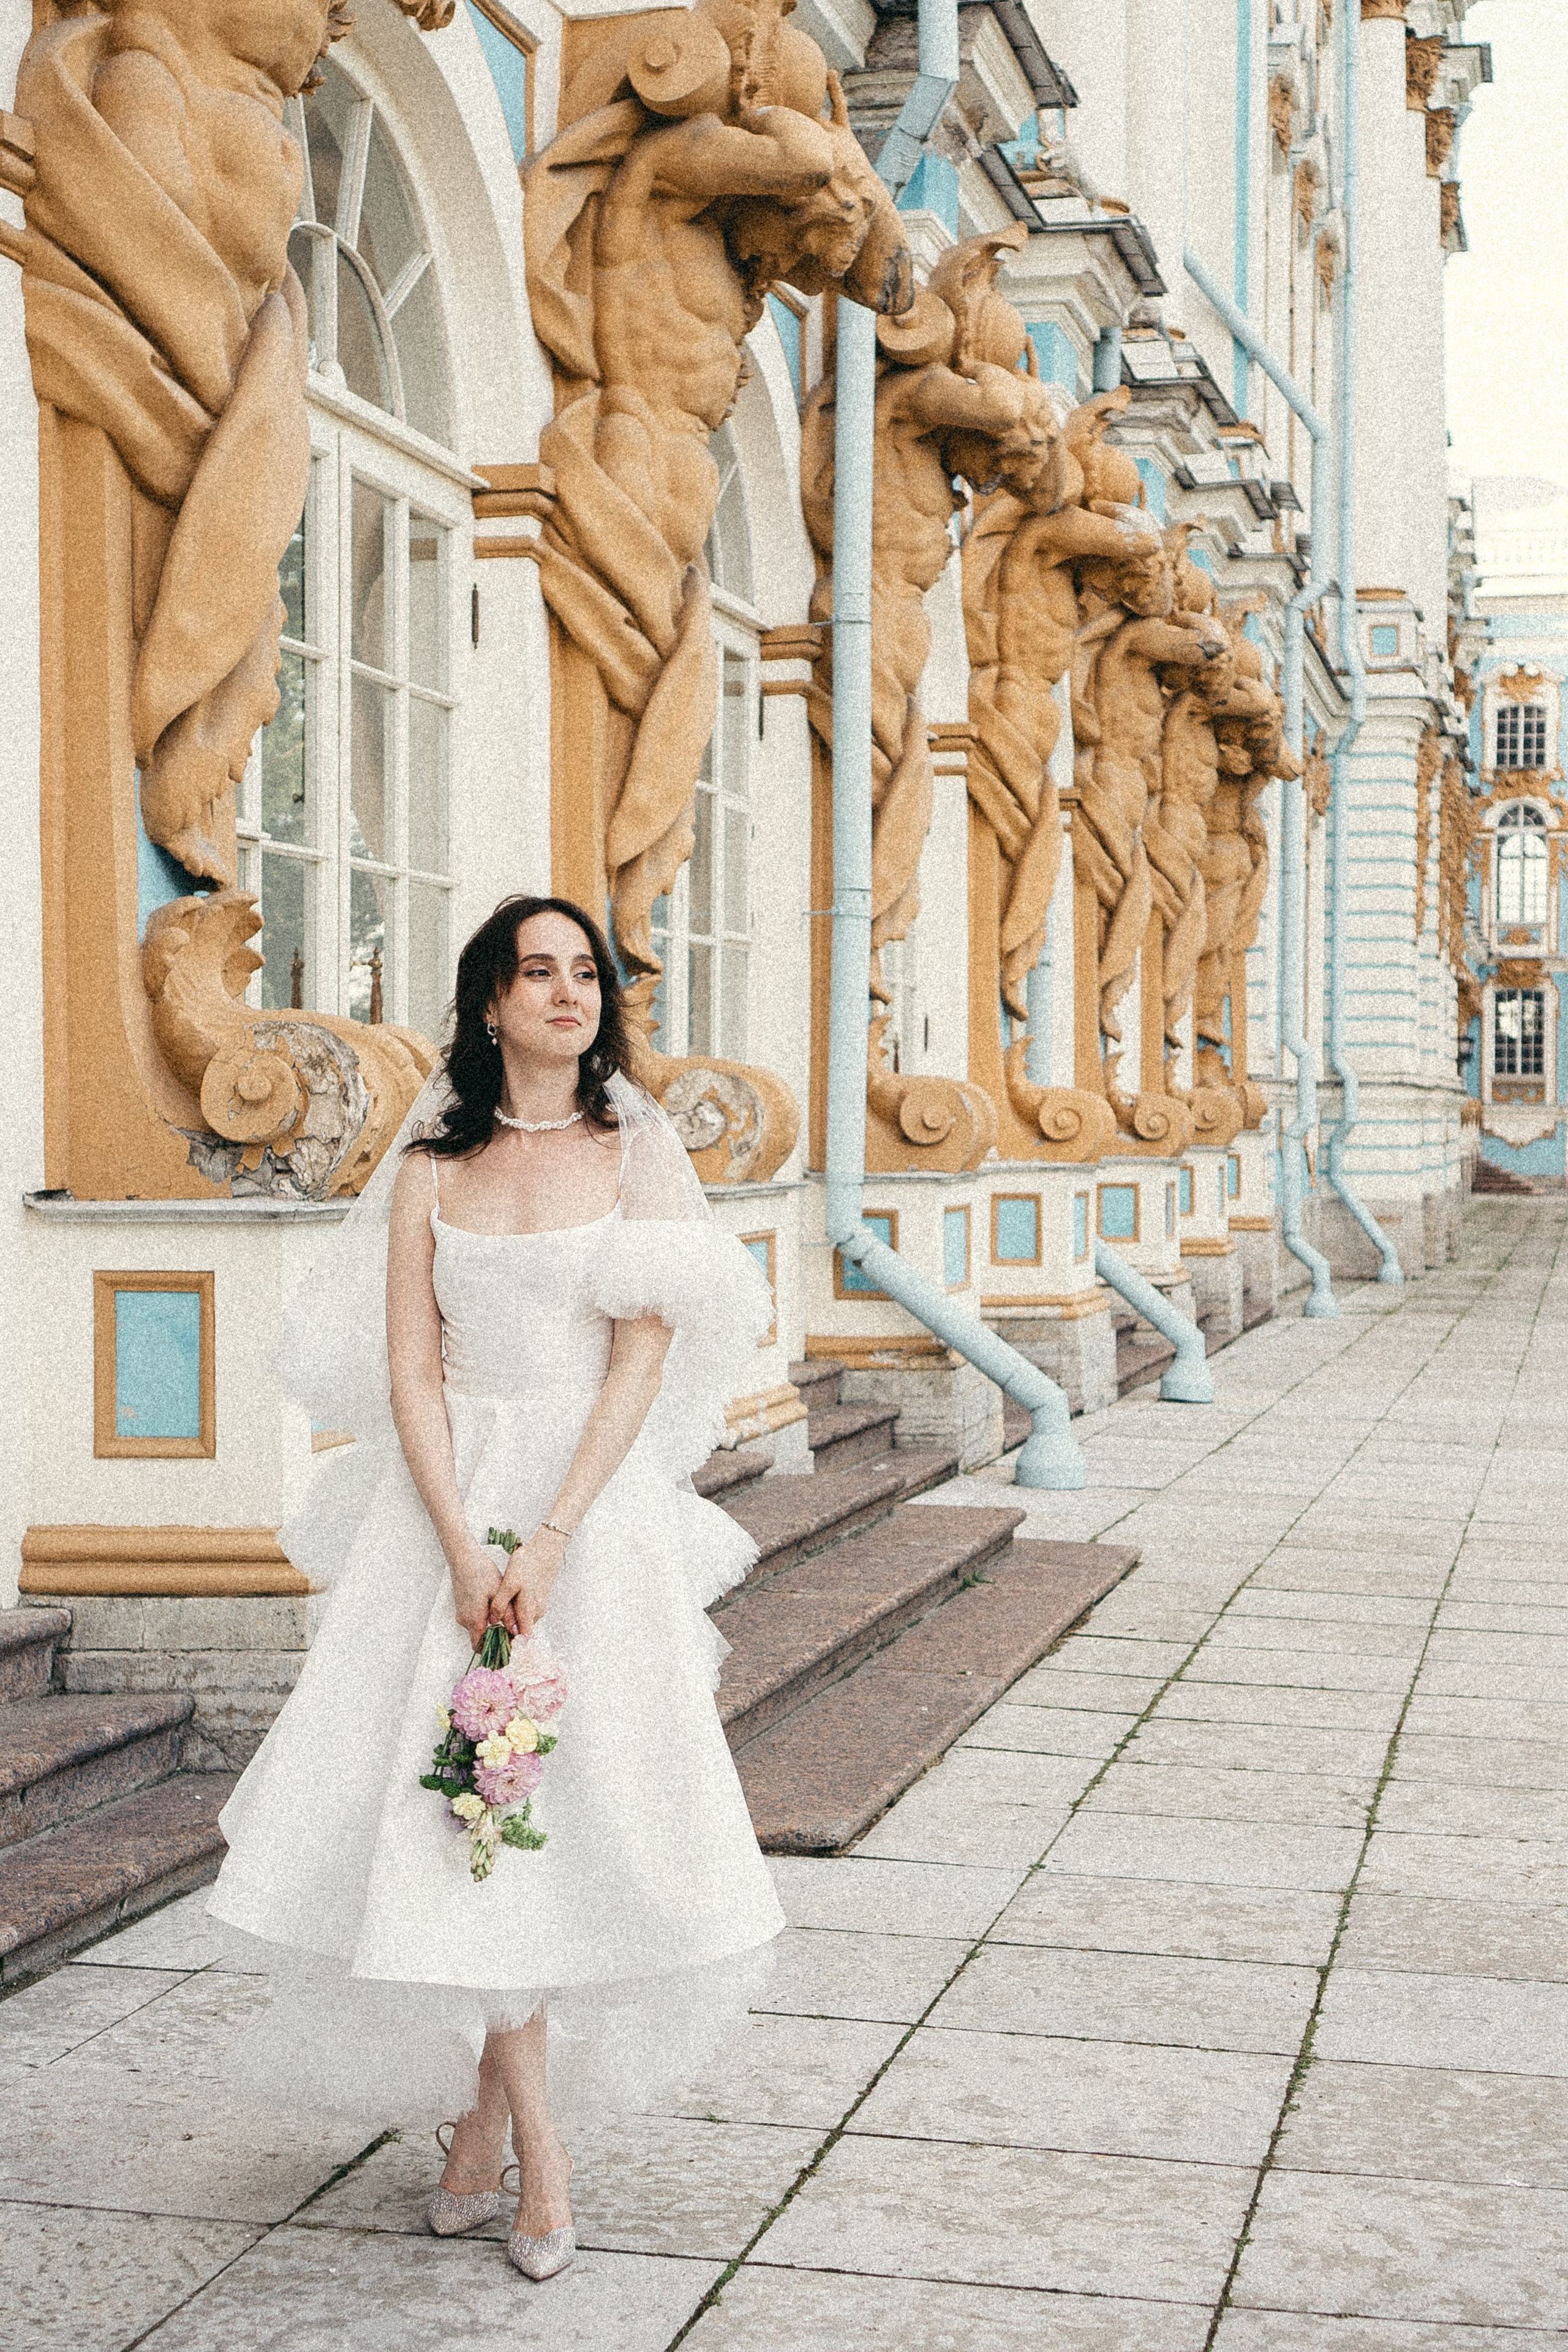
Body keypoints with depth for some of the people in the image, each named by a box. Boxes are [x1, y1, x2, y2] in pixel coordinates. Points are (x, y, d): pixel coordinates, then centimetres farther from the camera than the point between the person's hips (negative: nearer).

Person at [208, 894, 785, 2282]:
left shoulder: (636, 1153, 3)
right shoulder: (432, 1168, 7)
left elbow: (642, 1359, -5)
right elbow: (411, 1373, 1)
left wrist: (548, 1542, -15)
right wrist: (464, 1548, -12)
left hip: (597, 1506, -1)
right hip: (449, 1507, 1)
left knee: (565, 1794, -1)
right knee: (460, 1803, -5)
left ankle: (484, 2108, 16)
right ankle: (535, 2142, 6)